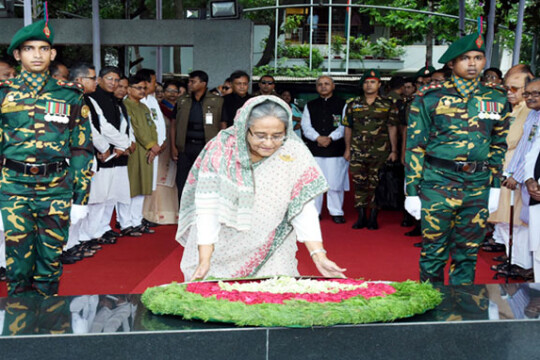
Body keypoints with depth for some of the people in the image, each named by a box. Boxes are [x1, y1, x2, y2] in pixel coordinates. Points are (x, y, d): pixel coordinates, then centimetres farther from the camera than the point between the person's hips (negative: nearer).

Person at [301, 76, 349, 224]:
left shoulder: (342, 104, 8)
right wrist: (318, 137, -11)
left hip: (336, 149, -2)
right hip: (314, 150, 2)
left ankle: (336, 212, 9)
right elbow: (306, 126, 5)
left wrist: (330, 138, -13)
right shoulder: (310, 106, 14)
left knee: (335, 182, -2)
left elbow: (344, 126, -1)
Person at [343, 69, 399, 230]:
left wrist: (394, 150, -1)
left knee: (376, 185, 1)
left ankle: (373, 218, 10)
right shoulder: (353, 104, 10)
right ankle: (361, 217, 11)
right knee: (359, 184, 3)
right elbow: (348, 128, 13)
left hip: (380, 152, -2)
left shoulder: (387, 105, 5)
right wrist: (347, 149, 8)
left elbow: (392, 128, 4)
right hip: (357, 151, 2)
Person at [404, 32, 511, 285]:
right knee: (433, 254, 4)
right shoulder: (430, 97, -2)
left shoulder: (497, 99, 9)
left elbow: (499, 145, 17)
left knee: (468, 254, 11)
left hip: (478, 186, 3)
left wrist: (495, 186, 12)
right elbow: (415, 145, -2)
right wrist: (412, 191, -5)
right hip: (437, 184, -3)